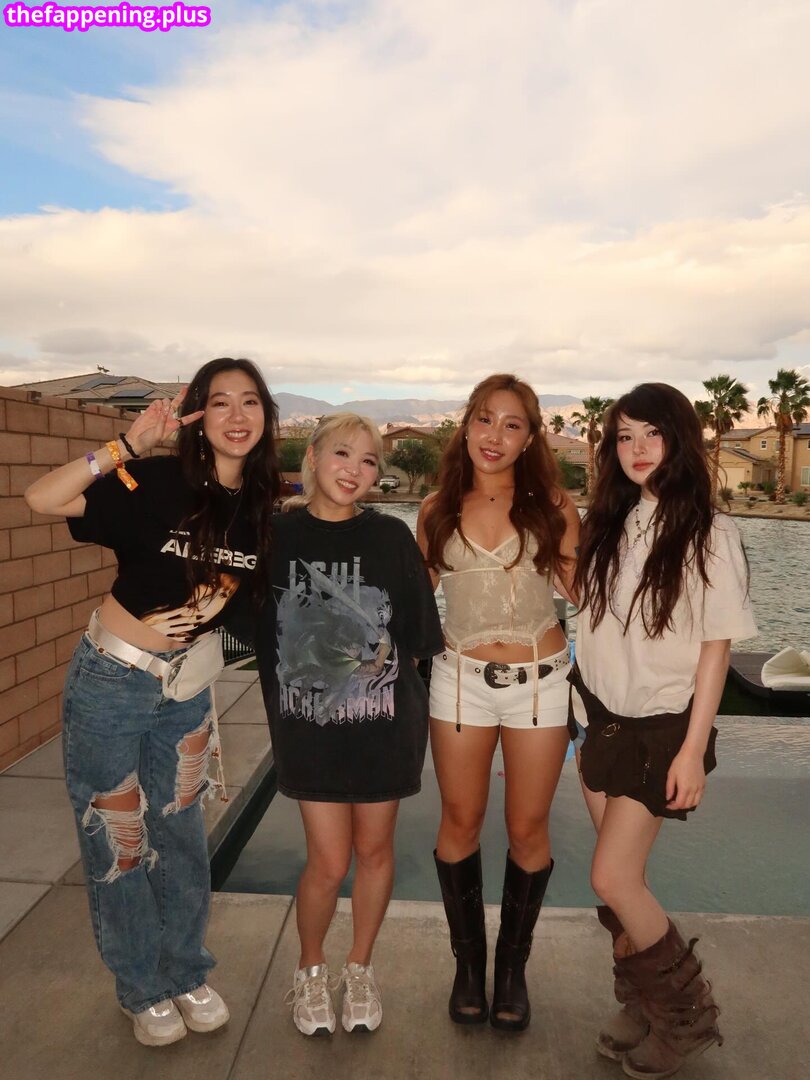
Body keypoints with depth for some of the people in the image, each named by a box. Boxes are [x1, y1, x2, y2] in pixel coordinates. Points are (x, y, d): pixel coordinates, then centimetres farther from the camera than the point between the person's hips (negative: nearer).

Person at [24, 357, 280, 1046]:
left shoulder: (264, 505, -4)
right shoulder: (158, 483, -17)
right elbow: (43, 499, -28)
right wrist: (130, 446, -32)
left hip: (189, 690, 4)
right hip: (111, 681, -3)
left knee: (181, 836, 17)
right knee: (117, 841, 12)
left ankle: (187, 973, 39)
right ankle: (144, 989, 35)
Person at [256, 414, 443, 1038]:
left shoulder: (390, 537, -4)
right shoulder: (276, 536, -4)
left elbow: (418, 638, 2)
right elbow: (254, 629, 4)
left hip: (383, 722, 1)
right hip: (309, 724, -1)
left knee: (374, 849, 15)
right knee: (329, 862, 5)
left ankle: (360, 968, 41)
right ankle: (311, 969, 37)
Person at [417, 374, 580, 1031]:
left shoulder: (551, 504, -4)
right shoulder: (440, 509, 2)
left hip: (540, 678, -1)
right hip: (461, 677, 2)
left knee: (528, 829, 12)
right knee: (461, 824, 13)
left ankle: (513, 965, 36)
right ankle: (468, 961, 36)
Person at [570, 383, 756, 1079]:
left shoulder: (709, 533, -11)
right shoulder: (609, 524, 4)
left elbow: (716, 648, -10)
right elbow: (595, 623, 8)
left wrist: (694, 749, -11)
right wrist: (587, 719, 8)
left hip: (663, 727, -5)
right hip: (603, 718, 5)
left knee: (612, 878, -4)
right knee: (623, 878, 11)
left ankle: (688, 1015, 22)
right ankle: (642, 1008, 34)